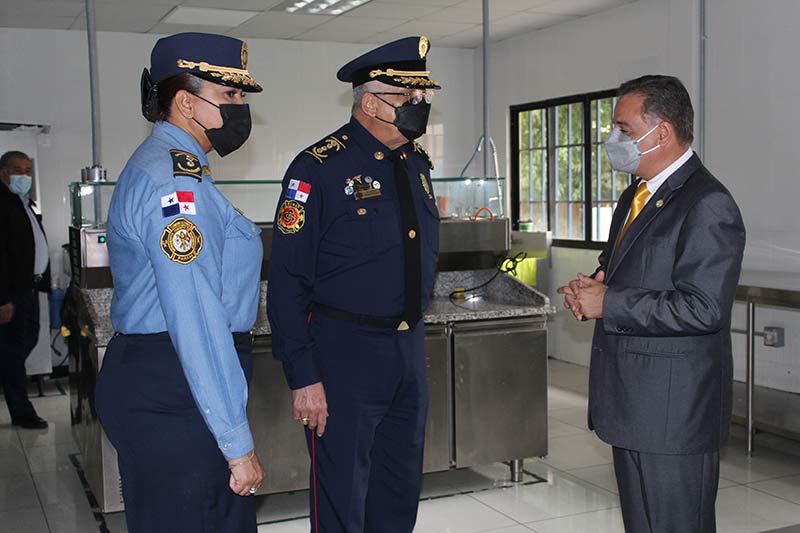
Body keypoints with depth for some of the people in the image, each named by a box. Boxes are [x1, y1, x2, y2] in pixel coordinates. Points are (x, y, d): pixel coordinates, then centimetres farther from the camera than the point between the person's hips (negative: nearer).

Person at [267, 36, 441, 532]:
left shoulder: (417, 162, 9)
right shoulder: (319, 169, -14)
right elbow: (287, 282, -15)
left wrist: (414, 329, 17)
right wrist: (303, 378, -17)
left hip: (410, 348, 7)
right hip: (344, 352, -7)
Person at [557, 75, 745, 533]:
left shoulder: (707, 205, -17)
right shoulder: (636, 196, 14)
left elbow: (702, 308, -26)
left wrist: (608, 304, -20)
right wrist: (593, 285, 2)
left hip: (674, 409, -9)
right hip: (631, 406, 9)